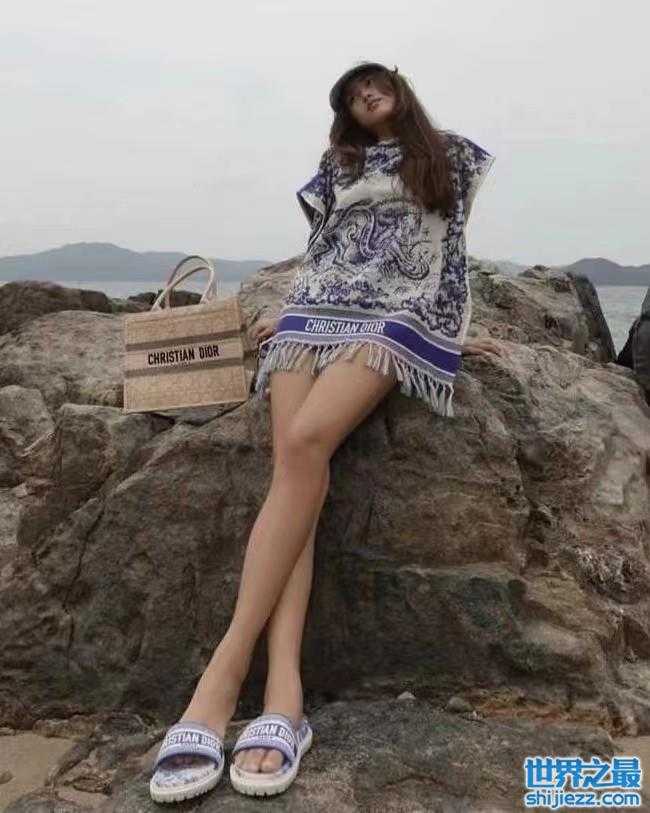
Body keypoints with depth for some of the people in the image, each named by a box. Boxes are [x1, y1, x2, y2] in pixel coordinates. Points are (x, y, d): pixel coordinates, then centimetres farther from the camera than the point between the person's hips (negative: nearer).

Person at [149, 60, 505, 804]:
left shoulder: (451, 156, 22)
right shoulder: (337, 166, 28)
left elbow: (450, 246, 18)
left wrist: (454, 331, 11)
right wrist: (292, 314, 14)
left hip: (400, 317, -3)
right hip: (315, 309, 3)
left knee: (306, 442, -33)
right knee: (296, 467, -26)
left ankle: (223, 674, -36)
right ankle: (283, 695, -38)